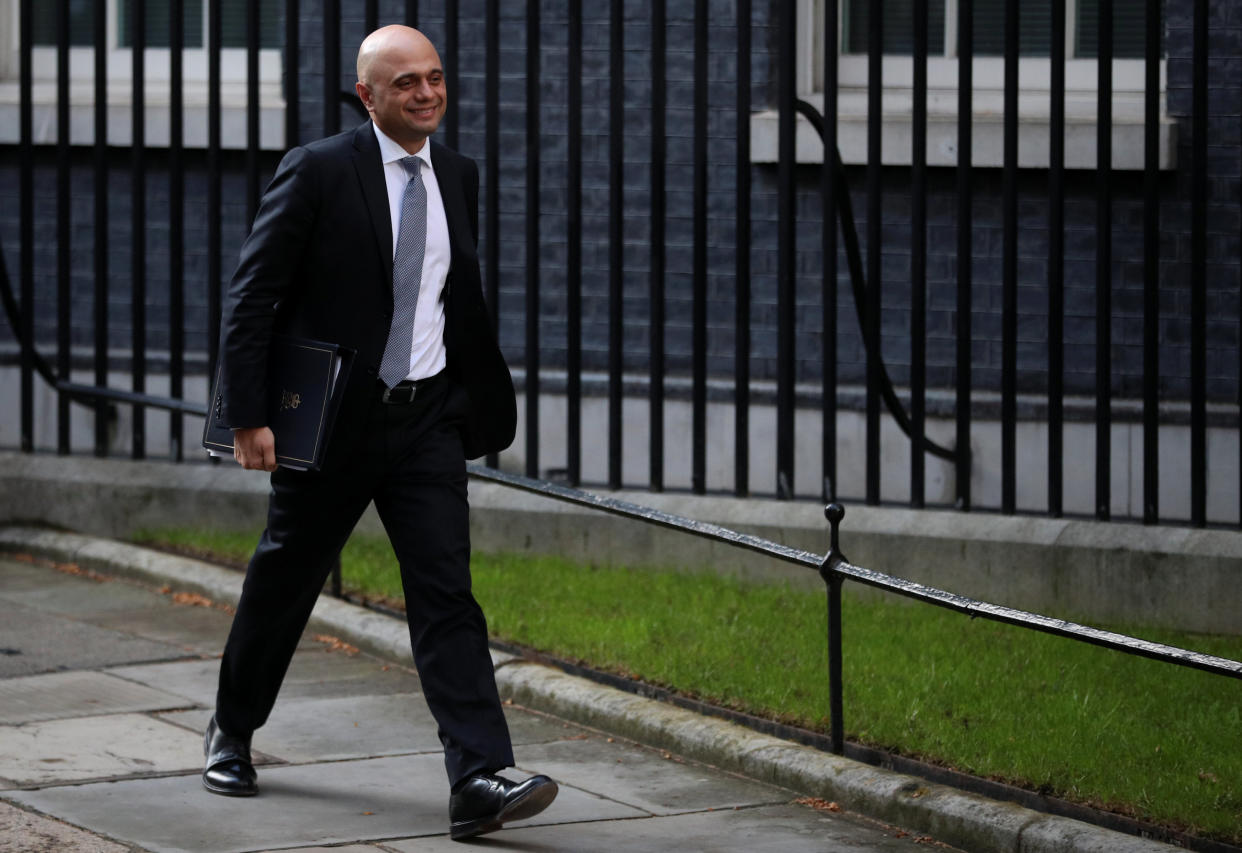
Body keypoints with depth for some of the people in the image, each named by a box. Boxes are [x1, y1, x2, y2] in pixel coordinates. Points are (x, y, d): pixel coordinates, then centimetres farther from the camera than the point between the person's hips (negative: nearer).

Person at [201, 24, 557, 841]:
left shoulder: (457, 176, 7)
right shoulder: (318, 171, -10)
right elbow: (252, 297, -10)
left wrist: (485, 399, 19)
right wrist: (250, 417, -15)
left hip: (427, 415, 3)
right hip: (331, 420, -3)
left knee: (447, 594, -8)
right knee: (284, 582, 13)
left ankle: (480, 781, -17)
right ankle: (232, 733, 37)